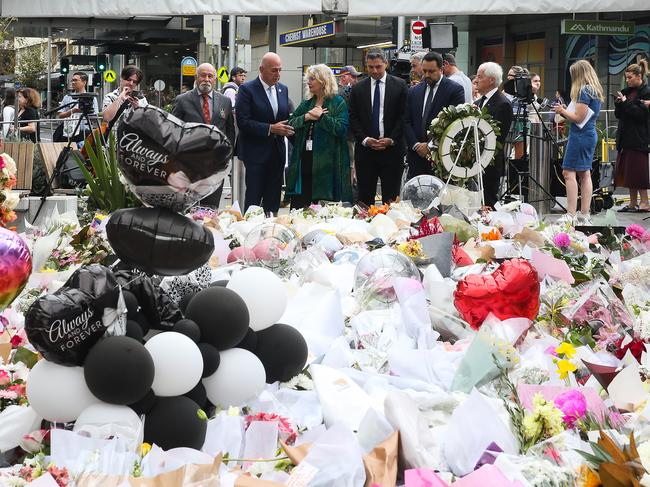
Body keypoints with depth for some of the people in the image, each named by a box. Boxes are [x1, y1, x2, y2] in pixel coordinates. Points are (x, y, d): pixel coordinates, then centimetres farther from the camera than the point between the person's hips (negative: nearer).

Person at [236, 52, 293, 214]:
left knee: (273, 200, 7)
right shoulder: (247, 89, -9)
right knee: (253, 199, -4)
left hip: (277, 152, 6)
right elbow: (243, 122, -15)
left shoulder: (283, 89, 11)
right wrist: (270, 129, -20)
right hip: (256, 152, -6)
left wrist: (287, 128, -1)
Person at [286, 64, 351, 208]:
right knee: (298, 204, 2)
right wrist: (306, 117, -8)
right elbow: (290, 123, 8)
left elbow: (341, 128, -13)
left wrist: (321, 116, -13)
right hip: (304, 161, 5)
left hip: (326, 162, -5)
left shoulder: (338, 102, -1)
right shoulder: (307, 103, 17)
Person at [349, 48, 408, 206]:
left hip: (391, 149, -2)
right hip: (365, 150, 2)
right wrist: (364, 139, -7)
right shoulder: (358, 88, 8)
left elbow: (403, 116, 0)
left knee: (391, 198, 0)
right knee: (365, 197, 3)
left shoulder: (399, 86, 3)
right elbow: (353, 118, 6)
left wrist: (391, 139, -10)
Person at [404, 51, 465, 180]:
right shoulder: (414, 92, 14)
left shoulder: (455, 90, -1)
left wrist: (430, 145, -10)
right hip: (416, 155, 4)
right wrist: (416, 145, -5)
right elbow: (407, 122, 11)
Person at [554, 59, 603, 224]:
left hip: (580, 135, -10)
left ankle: (571, 215, -13)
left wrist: (563, 111, -3)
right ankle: (584, 216, 10)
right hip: (590, 135, 10)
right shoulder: (595, 91, 14)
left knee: (569, 172, -9)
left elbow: (578, 118, -17)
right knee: (585, 174, 9)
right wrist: (566, 111, 13)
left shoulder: (584, 91, -14)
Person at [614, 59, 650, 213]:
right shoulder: (628, 91, 13)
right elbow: (618, 114, 14)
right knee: (627, 171, 9)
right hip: (626, 137, 8)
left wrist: (625, 102, -15)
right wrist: (618, 103, -5)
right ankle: (633, 203, 14)